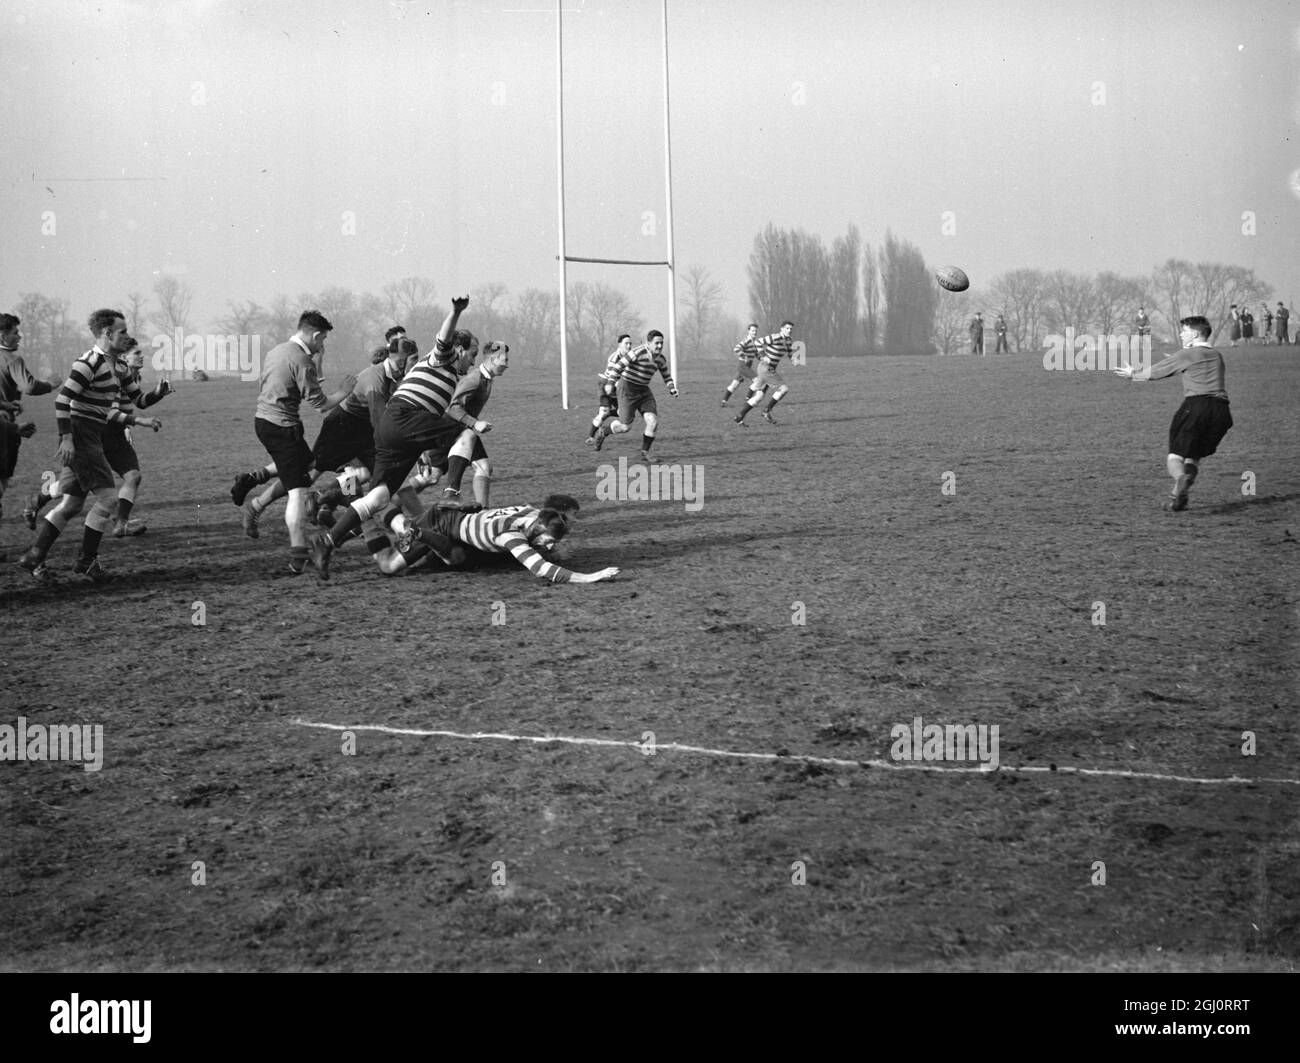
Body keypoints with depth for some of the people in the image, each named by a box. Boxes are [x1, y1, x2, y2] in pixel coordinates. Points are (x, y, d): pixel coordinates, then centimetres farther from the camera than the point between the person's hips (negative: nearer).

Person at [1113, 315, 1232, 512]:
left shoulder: (1186, 355, 6)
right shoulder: (1217, 356, 24)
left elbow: (1156, 371, 12)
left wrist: (1134, 374, 27)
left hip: (1195, 404, -5)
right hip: (1221, 409, 5)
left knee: (1175, 455, -2)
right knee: (1195, 457, 13)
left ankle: (1180, 477, -37)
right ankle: (1179, 496, -12)